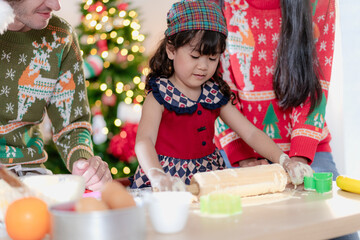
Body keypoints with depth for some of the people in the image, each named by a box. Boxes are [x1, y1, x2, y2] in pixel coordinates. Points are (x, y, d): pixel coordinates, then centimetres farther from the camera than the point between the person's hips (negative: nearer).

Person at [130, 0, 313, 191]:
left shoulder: (215, 94, 7)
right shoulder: (160, 95, -8)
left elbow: (251, 133, 6)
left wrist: (285, 161, -9)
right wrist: (157, 176, -44)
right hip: (170, 181, -4)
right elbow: (144, 140, -24)